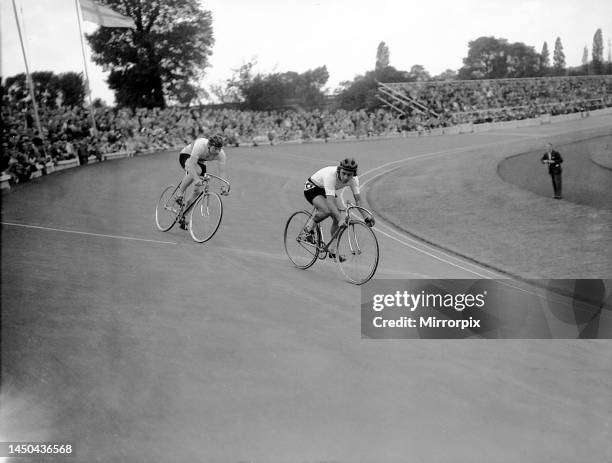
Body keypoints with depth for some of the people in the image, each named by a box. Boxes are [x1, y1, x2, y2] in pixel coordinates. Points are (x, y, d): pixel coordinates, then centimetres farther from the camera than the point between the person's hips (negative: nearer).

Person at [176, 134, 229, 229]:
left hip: (200, 162, 5)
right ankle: (179, 194, -20)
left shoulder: (221, 154, -26)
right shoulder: (200, 146, -40)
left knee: (198, 191, -7)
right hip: (186, 156, -5)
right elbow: (191, 164, -47)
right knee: (197, 171, -40)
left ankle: (182, 216, 10)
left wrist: (224, 186, -43)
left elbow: (222, 171, -28)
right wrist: (196, 179, -61)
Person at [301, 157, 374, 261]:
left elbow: (358, 199, -19)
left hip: (326, 191, 6)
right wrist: (340, 219, -53)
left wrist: (366, 217, -33)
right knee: (327, 210, -33)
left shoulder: (353, 179, -21)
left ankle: (333, 251, 3)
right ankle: (308, 229, -7)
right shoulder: (330, 175, -39)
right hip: (312, 188, -6)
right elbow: (330, 200, -45)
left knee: (337, 217, -10)